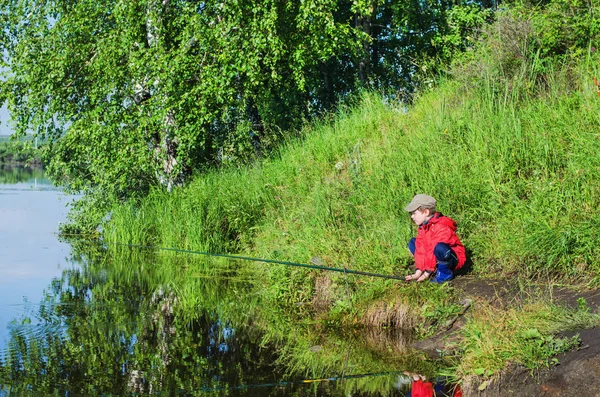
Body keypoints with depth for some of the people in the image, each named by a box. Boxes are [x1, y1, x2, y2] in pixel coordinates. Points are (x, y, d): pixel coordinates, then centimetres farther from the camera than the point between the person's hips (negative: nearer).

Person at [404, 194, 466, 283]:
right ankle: (434, 270, 0)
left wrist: (427, 272, -24)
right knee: (412, 243, 3)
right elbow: (421, 250, -3)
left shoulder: (441, 227, -25)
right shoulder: (423, 227, 4)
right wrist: (418, 271, -11)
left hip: (454, 260, -9)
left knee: (439, 248, -40)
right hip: (434, 260, 9)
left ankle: (446, 273, -14)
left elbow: (433, 252, -27)